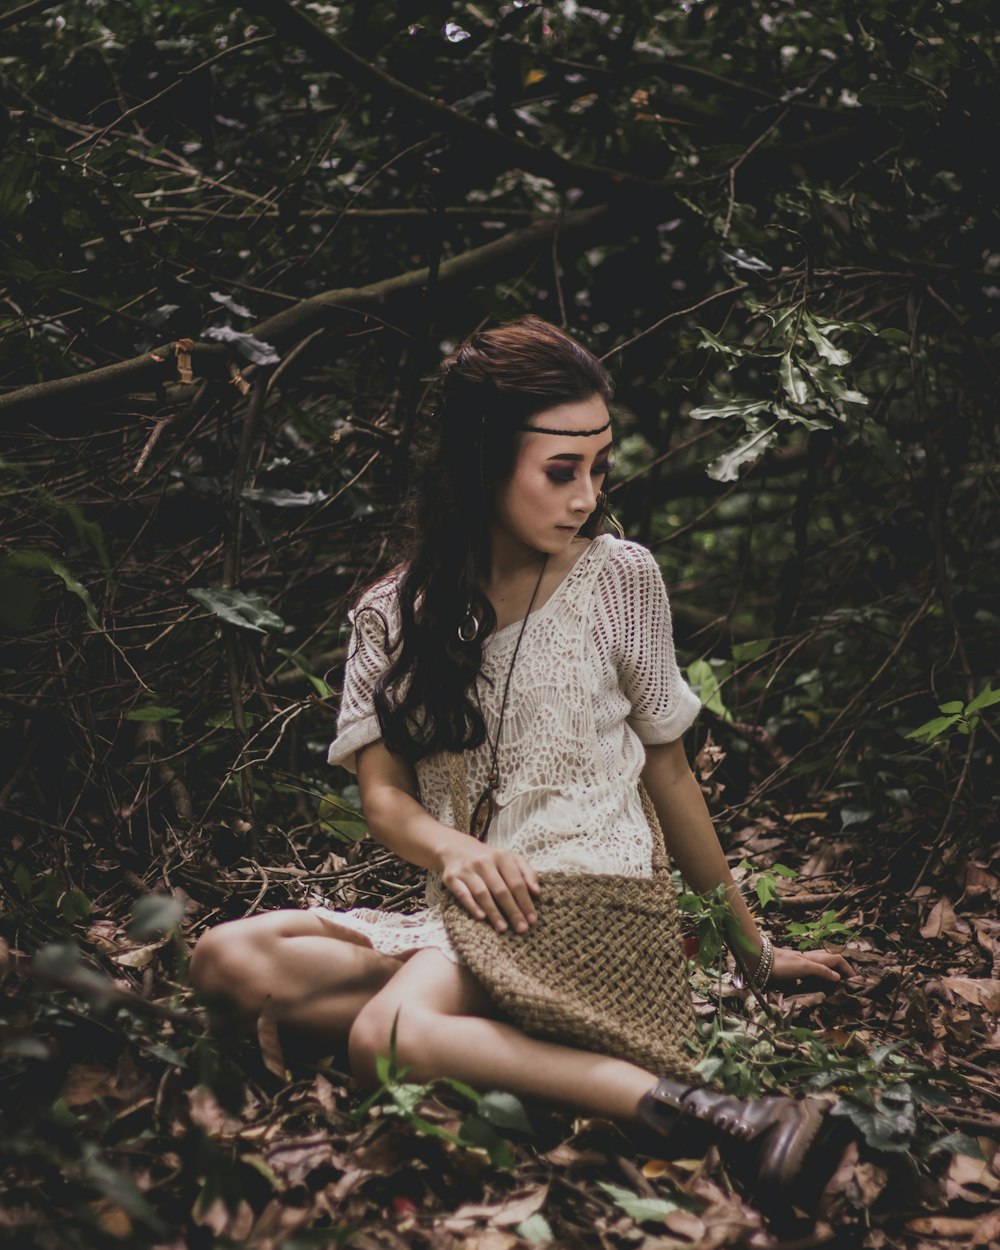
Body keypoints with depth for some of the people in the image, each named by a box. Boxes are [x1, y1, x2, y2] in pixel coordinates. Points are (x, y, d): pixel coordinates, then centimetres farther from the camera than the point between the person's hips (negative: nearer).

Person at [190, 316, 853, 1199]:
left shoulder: (619, 579, -1)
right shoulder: (394, 615, 6)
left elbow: (668, 770, 7)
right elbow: (384, 794, 1)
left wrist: (752, 948, 13)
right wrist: (453, 849, -24)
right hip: (463, 909, 5)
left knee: (386, 1036, -32)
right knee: (230, 958, -16)